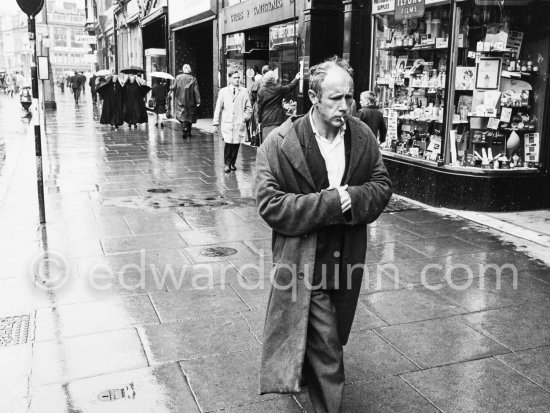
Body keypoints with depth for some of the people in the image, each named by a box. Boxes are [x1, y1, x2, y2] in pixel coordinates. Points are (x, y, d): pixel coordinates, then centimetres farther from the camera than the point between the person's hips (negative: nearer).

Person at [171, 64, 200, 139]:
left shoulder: (178, 77, -3)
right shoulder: (193, 79, -5)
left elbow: (174, 88, -1)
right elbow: (196, 91, -9)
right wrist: (198, 102, -10)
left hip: (180, 100, 0)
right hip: (190, 101, 1)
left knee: (182, 115, -2)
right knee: (190, 115, 15)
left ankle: (185, 129, -26)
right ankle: (189, 132, 22)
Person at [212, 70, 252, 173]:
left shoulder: (244, 92, 8)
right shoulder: (223, 91, 7)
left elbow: (249, 108, 11)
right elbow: (218, 108, 8)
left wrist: (244, 119, -4)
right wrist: (215, 124, 4)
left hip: (239, 124, 1)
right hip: (227, 123, -1)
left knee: (236, 144, 0)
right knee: (228, 144, -12)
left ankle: (232, 163, 18)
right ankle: (227, 164, 2)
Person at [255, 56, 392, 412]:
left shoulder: (363, 136, -1)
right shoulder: (281, 143, -15)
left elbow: (382, 186, 5)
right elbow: (270, 205, -18)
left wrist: (351, 198, -17)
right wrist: (330, 202, -23)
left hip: (348, 256, 6)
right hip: (305, 259, -5)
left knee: (330, 338, 25)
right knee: (326, 349, -2)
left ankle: (307, 375, 55)